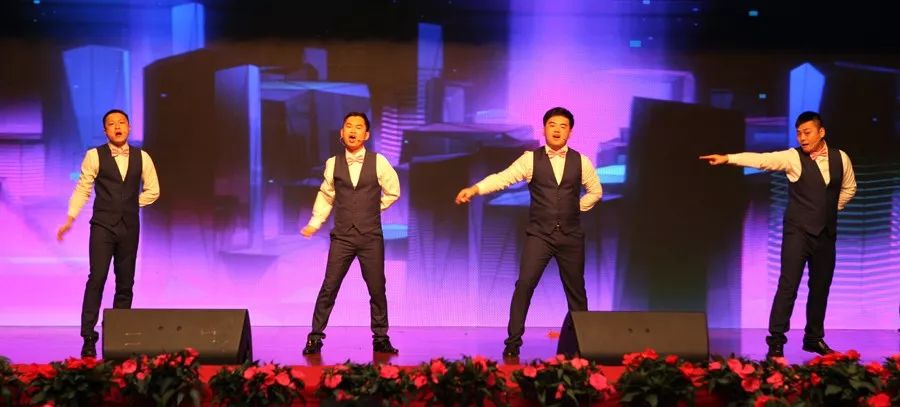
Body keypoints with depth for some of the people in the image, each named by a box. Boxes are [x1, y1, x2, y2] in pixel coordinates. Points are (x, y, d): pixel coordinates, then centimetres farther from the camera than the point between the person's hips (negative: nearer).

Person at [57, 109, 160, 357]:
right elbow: (82, 189, 0)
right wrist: (70, 218, -6)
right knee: (96, 279, -11)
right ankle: (88, 337, -8)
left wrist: (130, 204, 5)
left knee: (125, 282, 6)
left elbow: (153, 191, 14)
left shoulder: (141, 157, 7)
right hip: (102, 225, -3)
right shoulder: (94, 156, 0)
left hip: (129, 227, 3)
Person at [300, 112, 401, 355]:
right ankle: (315, 337, 9)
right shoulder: (333, 164, 2)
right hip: (342, 237, 1)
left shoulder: (378, 162, -3)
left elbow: (393, 192, 11)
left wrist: (373, 209, 10)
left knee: (377, 289, 5)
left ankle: (380, 338, 18)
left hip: (371, 238, 0)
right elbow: (325, 195, 13)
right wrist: (314, 223, 5)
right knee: (329, 288, -1)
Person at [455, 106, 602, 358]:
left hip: (571, 236, 2)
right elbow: (503, 178, -14)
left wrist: (577, 209, 6)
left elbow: (595, 191, 17)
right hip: (539, 234, -2)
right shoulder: (530, 159, -2)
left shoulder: (581, 162, 3)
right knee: (525, 285, -12)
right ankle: (513, 342, -4)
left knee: (575, 290, 10)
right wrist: (475, 189, -28)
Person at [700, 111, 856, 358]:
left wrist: (832, 207, 8)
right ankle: (776, 341, -5)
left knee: (821, 287, 11)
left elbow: (849, 187, 21)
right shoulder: (793, 157, -7)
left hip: (826, 232, 4)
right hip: (798, 231, -4)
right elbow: (761, 159, -21)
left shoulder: (840, 158, 4)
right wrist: (728, 159, -35)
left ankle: (814, 338, 26)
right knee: (788, 285, -9)